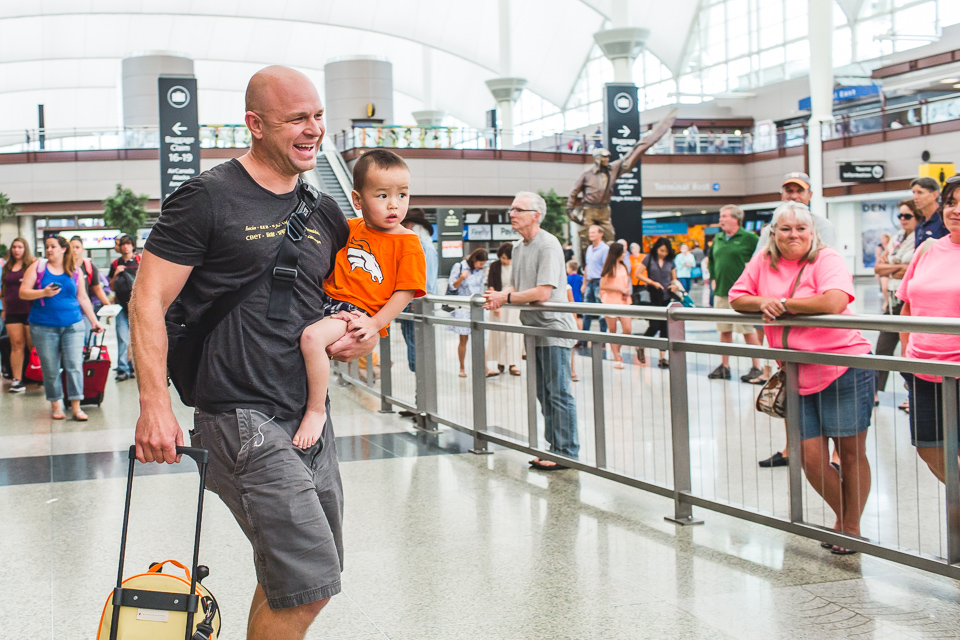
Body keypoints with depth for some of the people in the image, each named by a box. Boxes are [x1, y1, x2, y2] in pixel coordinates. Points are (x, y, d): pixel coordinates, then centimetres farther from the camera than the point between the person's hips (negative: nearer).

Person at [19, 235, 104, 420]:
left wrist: (94, 321, 15)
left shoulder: (75, 270, 9)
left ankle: (76, 407, -4)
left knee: (74, 365, -7)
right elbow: (23, 293, 0)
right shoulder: (38, 266, 5)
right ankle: (55, 405, 16)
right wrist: (43, 293, -16)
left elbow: (83, 298, 16)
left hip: (73, 325, 1)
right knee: (50, 369, 3)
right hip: (44, 327, -1)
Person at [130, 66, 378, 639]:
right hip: (243, 420, -7)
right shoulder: (208, 198, -6)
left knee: (287, 580, 16)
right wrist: (155, 405, -17)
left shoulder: (325, 213, 13)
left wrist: (365, 333, 3)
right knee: (310, 581, -13)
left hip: (311, 420, 7)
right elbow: (148, 302, -8)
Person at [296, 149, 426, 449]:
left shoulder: (408, 244, -5)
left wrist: (374, 325, -17)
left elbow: (404, 292, -9)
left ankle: (316, 410, -21)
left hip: (359, 312, -7)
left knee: (312, 337, -32)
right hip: (326, 300, 7)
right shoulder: (350, 228, 11)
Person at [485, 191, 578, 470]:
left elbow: (543, 292, -22)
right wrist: (500, 295, -3)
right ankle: (554, 448, 22)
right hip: (533, 329, 9)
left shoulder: (548, 245, -15)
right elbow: (516, 286, 19)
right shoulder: (518, 247, 13)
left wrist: (506, 298, -15)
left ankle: (567, 453, 0)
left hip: (553, 328, -9)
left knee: (558, 393, -6)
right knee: (543, 393, 13)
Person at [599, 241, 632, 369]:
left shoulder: (623, 267, 14)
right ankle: (616, 358, 6)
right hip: (610, 302, -5)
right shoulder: (609, 268, -4)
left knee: (627, 330, -6)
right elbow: (602, 286, -9)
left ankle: (617, 351, 17)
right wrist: (620, 289, -12)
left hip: (623, 301, 5)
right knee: (612, 331, 0)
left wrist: (627, 292, 0)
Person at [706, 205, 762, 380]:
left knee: (748, 331, -3)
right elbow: (711, 259, 28)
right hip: (721, 292, 6)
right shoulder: (718, 239, 12)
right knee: (724, 331, 10)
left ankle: (757, 367, 4)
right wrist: (713, 278, 18)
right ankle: (724, 367, 17)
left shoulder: (749, 238, -7)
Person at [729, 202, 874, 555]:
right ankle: (842, 516, 28)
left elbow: (834, 302, -26)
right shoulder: (763, 263, 8)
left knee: (851, 452, 3)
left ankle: (852, 527, 21)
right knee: (810, 459, 2)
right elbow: (737, 298, 14)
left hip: (844, 370, -5)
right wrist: (762, 303, -8)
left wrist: (782, 304, -15)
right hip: (799, 378, 5)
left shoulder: (827, 260, -9)